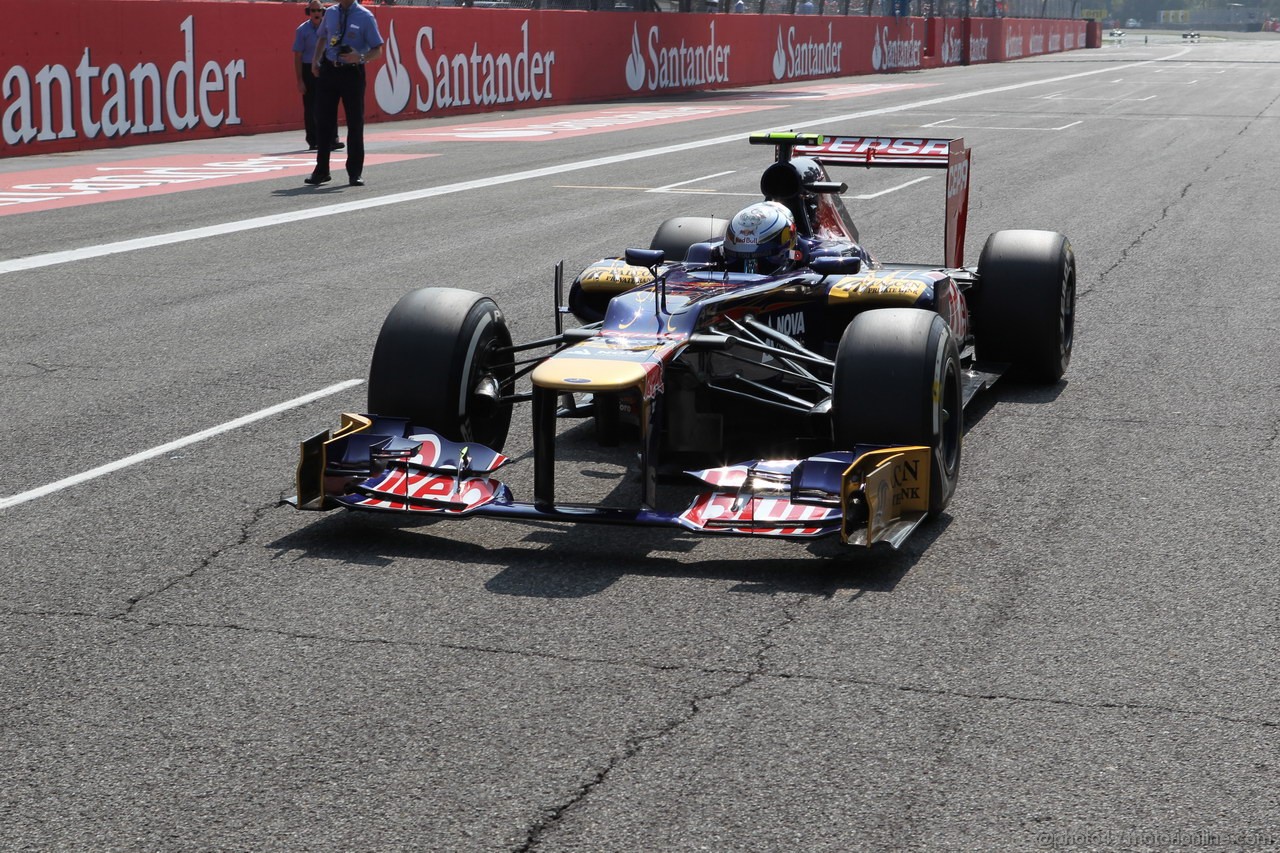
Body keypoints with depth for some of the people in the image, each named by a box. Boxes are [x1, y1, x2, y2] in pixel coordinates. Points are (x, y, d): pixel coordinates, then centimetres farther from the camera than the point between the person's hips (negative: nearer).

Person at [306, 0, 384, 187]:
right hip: (328, 69, 4)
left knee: (355, 123, 4)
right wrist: (316, 59, 8)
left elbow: (377, 50, -7)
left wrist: (360, 57, -25)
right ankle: (321, 170, 15)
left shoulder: (365, 17, -8)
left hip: (352, 72, -4)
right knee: (323, 121, 6)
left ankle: (355, 173, 15)